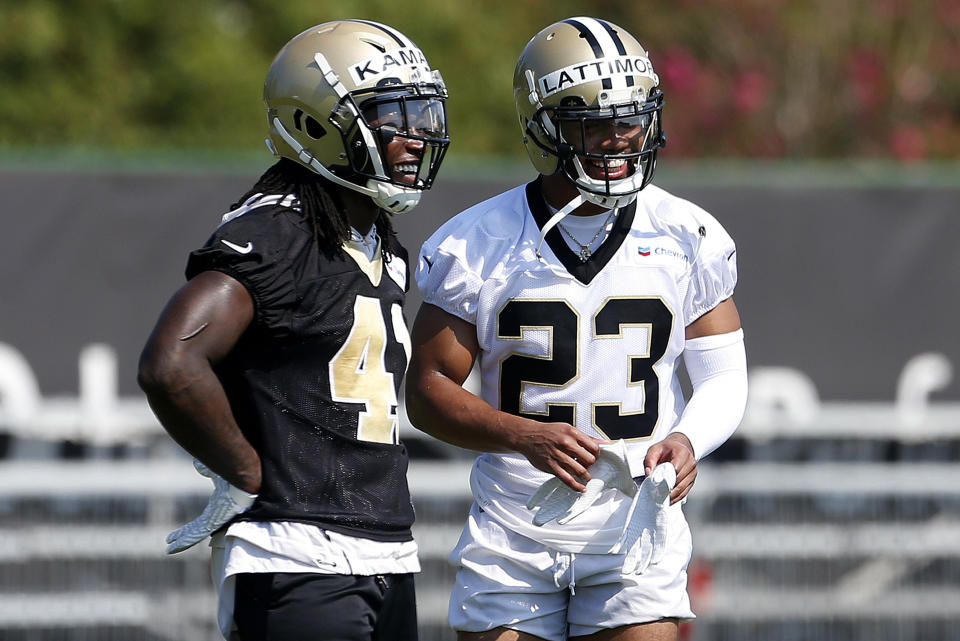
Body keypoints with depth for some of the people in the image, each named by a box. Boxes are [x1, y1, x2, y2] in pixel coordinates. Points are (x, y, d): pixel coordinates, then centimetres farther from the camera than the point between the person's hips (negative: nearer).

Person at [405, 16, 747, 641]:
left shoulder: (689, 238, 1)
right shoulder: (475, 245, -3)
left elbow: (724, 377, 5)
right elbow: (428, 390, -2)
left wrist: (688, 439, -17)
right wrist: (527, 436, -18)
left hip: (636, 527, 0)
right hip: (513, 535, 0)